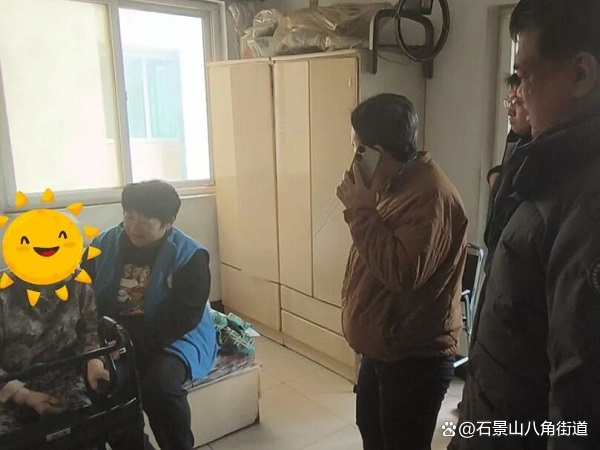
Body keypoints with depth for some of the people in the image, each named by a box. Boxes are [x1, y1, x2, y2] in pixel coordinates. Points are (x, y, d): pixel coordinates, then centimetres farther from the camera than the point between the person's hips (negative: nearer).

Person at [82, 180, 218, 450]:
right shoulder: (103, 245, 1)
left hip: (176, 339, -4)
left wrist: (134, 344, -26)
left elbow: (183, 318, -18)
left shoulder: (189, 256, -13)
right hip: (114, 338, 4)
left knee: (161, 383, -32)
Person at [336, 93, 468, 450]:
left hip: (415, 356, -10)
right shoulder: (397, 183, 6)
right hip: (383, 346, 10)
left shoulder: (431, 194, -26)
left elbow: (402, 271, -34)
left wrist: (362, 210, -27)